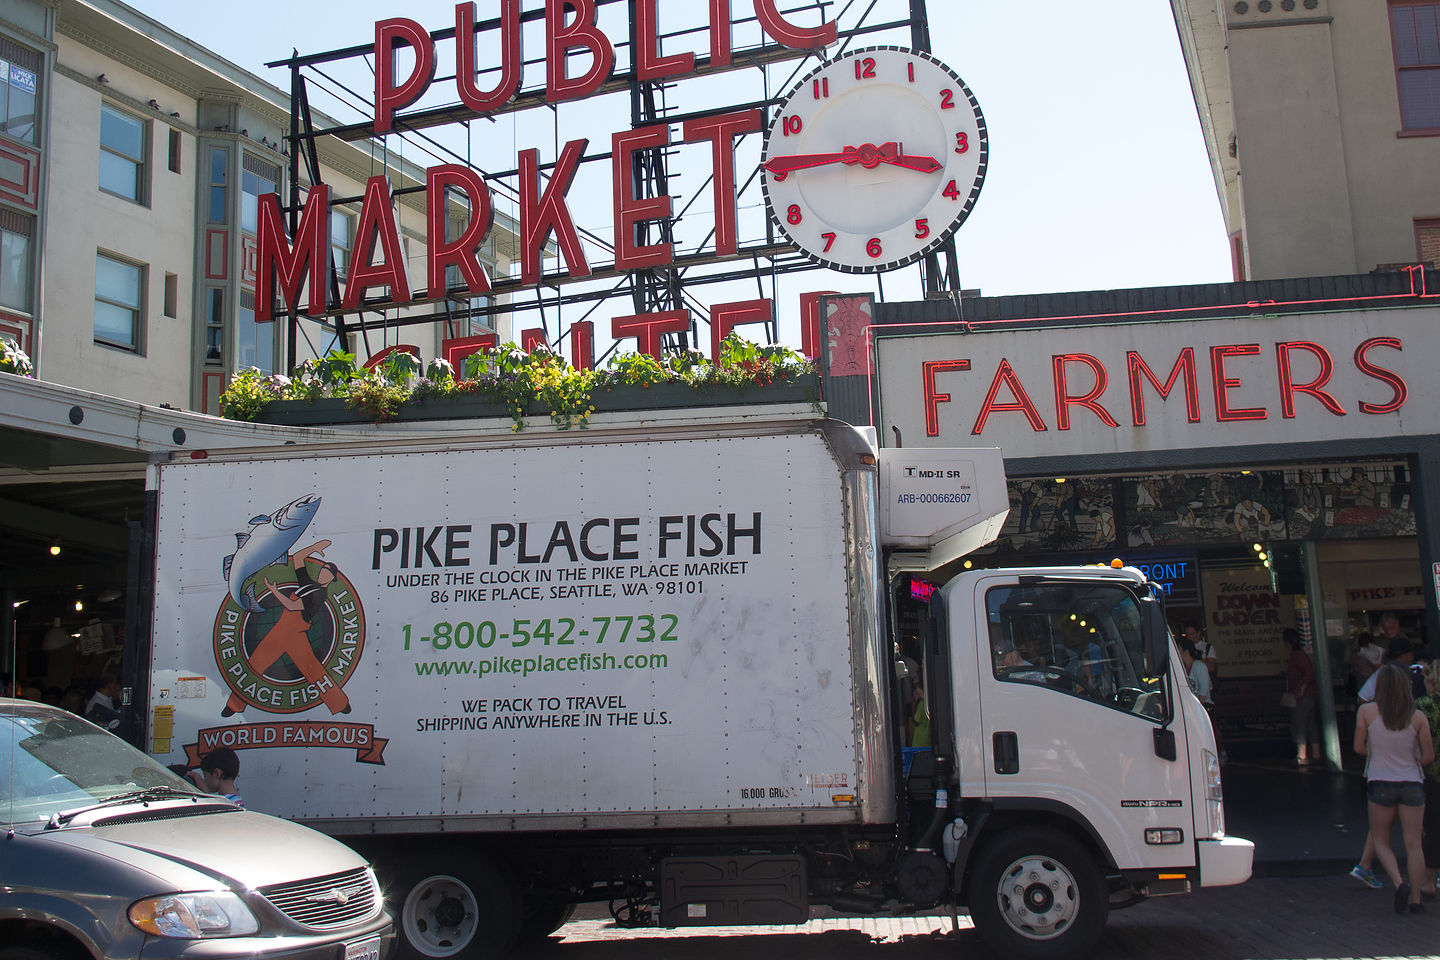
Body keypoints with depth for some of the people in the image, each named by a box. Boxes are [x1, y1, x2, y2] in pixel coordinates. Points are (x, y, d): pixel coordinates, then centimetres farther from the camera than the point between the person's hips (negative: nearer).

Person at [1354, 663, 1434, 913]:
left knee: (1380, 841, 13)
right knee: (1413, 844, 8)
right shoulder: (1418, 717, -5)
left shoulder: (1367, 712, -8)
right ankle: (1415, 899, 9)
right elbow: (1429, 756, -1)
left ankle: (1399, 883, -8)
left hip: (1380, 783, -1)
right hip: (1412, 783, 1)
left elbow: (1359, 748, -1)